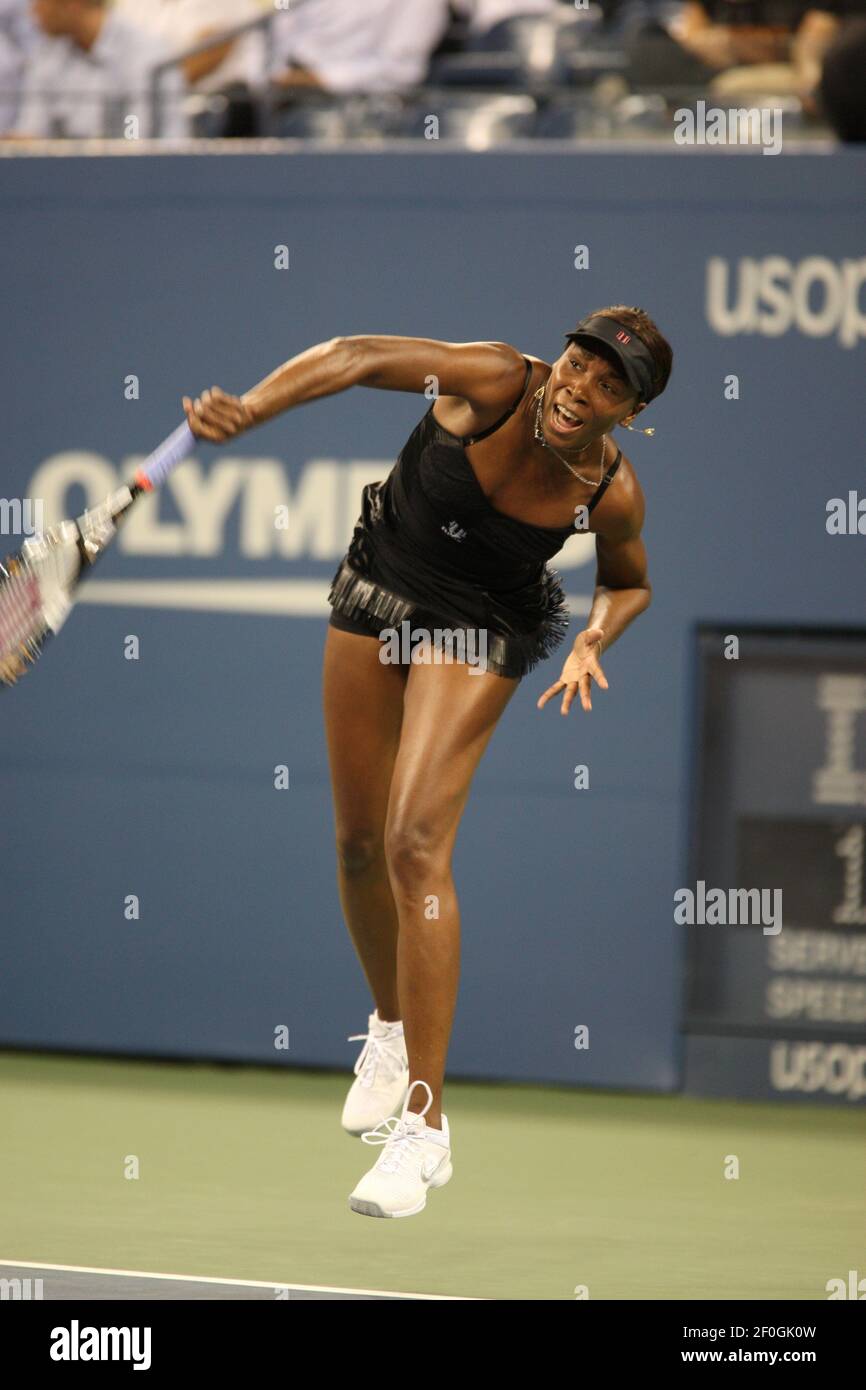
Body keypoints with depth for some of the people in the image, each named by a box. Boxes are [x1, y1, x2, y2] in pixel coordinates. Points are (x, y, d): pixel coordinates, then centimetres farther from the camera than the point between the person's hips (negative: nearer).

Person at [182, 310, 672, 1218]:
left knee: (415, 843, -19)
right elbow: (358, 357, -34)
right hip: (376, 591, 3)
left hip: (481, 626, -3)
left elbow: (628, 582, 2)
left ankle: (424, 1127, -19)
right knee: (359, 844, 10)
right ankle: (391, 1027, 40)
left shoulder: (611, 494, -20)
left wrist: (591, 644, -18)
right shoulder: (499, 384, -25)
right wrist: (248, 409, -49)